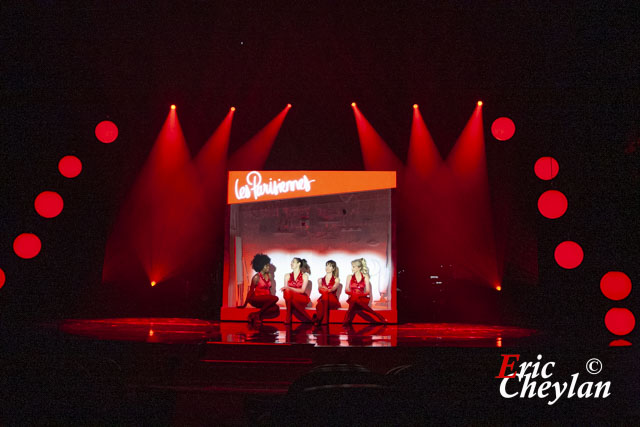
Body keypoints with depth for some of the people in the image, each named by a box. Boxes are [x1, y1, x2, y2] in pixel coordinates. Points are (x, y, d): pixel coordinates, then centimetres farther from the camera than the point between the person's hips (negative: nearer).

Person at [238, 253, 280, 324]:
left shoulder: (269, 275, 11)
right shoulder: (256, 277, -8)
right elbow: (251, 291, -5)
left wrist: (271, 300, 12)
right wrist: (245, 304, -2)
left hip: (266, 300, 6)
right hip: (256, 299, -6)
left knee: (276, 308, -26)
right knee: (275, 298, -32)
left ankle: (255, 316, -20)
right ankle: (258, 314, -22)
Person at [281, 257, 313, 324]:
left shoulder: (305, 276, 2)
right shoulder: (287, 276, 12)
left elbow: (302, 290, -9)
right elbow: (286, 289, 5)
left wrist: (289, 288, -21)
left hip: (302, 298, -3)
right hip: (290, 297, 3)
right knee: (287, 292, -32)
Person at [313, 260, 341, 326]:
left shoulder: (336, 279, 14)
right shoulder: (320, 280, 21)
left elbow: (333, 288, -7)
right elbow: (319, 289, 0)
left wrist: (327, 290, -30)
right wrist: (324, 290, -25)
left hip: (332, 300, -2)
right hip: (323, 299, 2)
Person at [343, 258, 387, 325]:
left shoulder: (365, 277, 6)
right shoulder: (349, 277, 10)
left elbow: (368, 291, 3)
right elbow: (347, 290, 5)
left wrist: (361, 294, -15)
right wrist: (353, 293, -14)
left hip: (362, 299, 2)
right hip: (353, 299, -2)